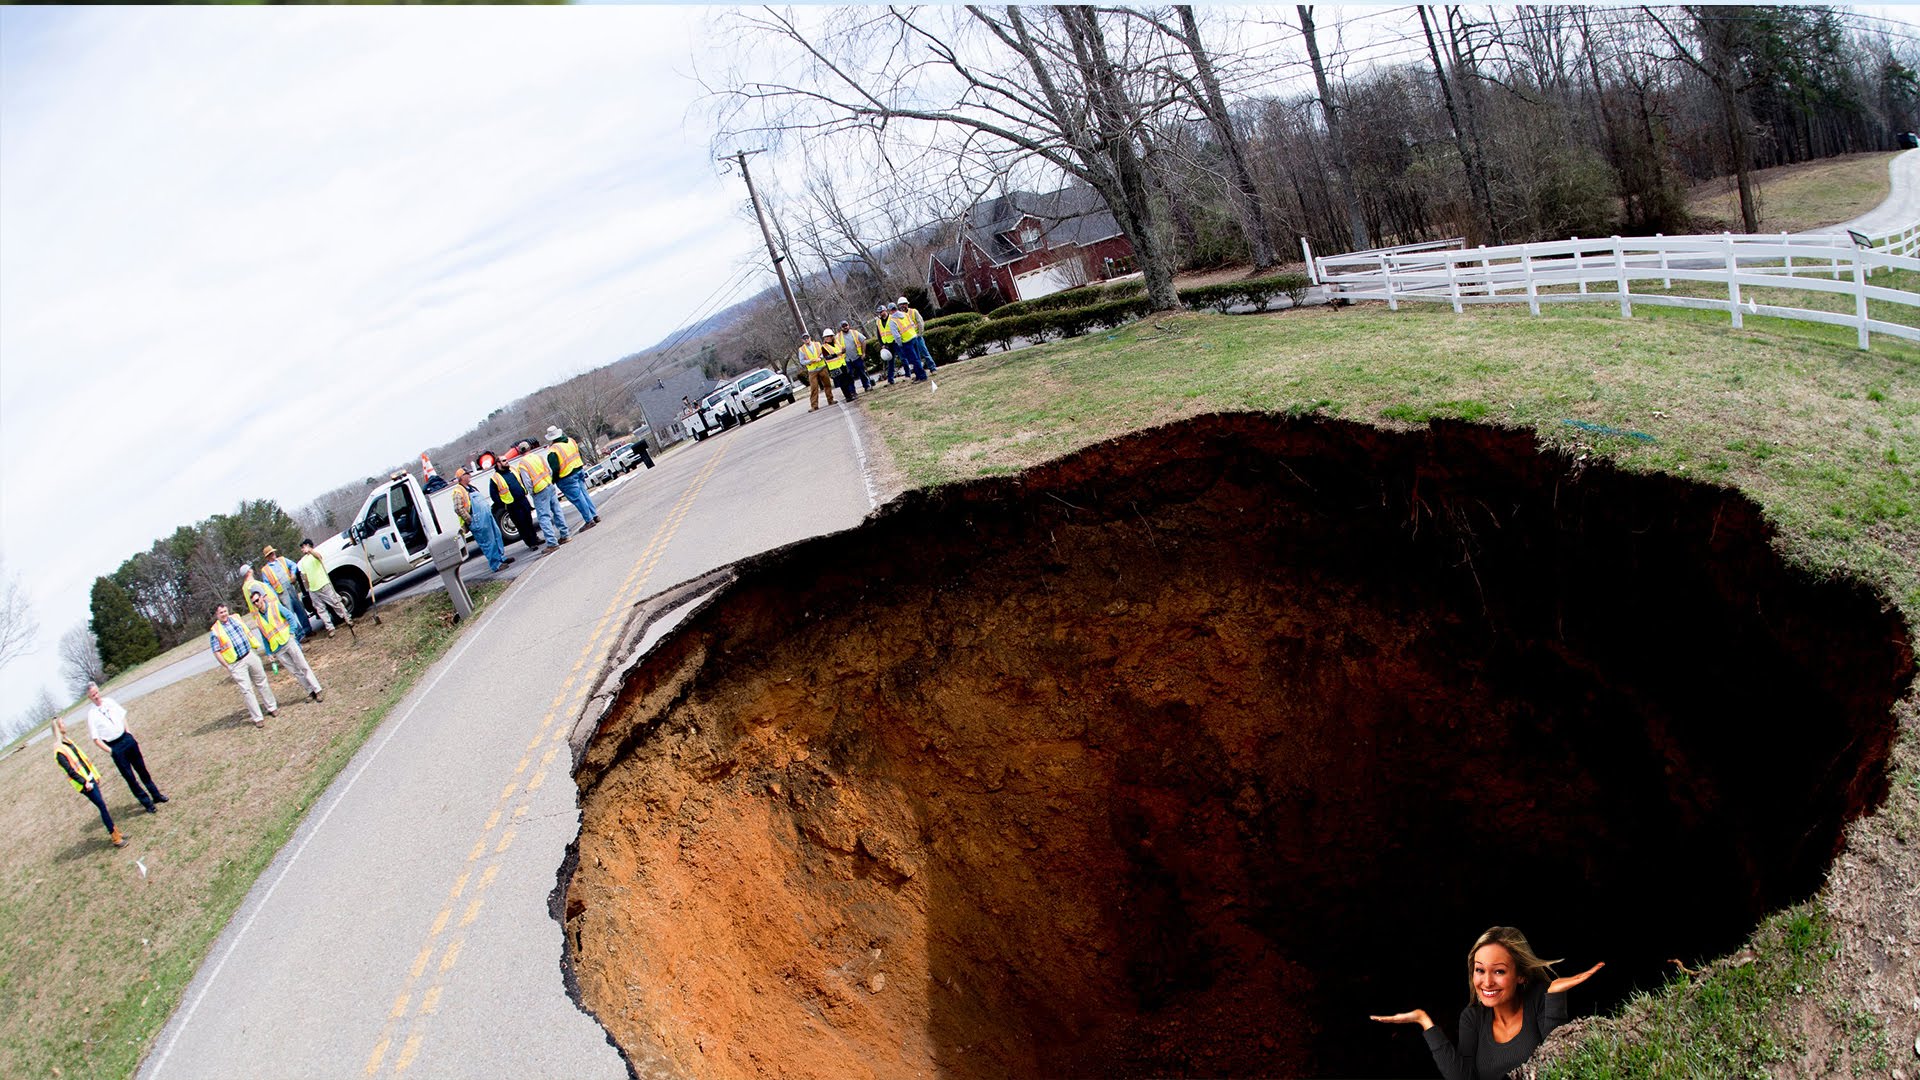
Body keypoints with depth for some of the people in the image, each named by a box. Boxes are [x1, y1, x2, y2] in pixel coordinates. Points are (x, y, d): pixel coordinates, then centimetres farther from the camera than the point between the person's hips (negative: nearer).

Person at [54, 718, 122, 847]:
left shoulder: (67, 742, 11)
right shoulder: (59, 750, -17)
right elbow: (70, 771, -19)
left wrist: (95, 775, 18)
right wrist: (85, 783, -21)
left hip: (90, 778, 8)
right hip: (85, 783, -8)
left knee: (102, 805, 11)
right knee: (102, 806, -6)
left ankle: (115, 832, 19)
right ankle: (116, 838, 0)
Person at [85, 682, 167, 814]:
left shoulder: (109, 701, 1)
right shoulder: (91, 714, -12)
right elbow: (96, 739, -10)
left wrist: (130, 734, 5)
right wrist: (111, 751, -13)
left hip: (127, 738, 4)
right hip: (115, 747, -4)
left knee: (142, 769, 16)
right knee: (130, 777, 4)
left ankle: (156, 795, 31)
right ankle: (147, 803, 16)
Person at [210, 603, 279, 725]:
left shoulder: (235, 618, 5)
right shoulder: (215, 631, -11)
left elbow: (248, 632, 18)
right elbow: (216, 652, -10)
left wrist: (255, 645, 12)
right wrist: (227, 667, -11)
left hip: (250, 655, 5)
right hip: (236, 664, -5)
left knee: (261, 683, 14)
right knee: (246, 690, -5)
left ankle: (272, 707, 28)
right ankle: (257, 718, -1)